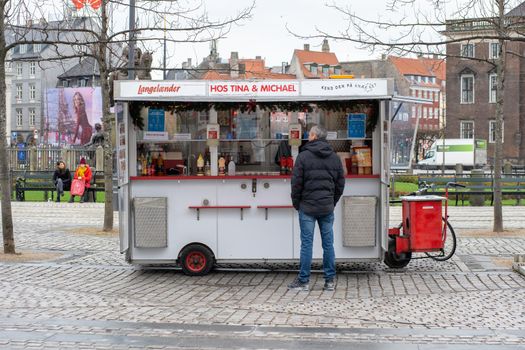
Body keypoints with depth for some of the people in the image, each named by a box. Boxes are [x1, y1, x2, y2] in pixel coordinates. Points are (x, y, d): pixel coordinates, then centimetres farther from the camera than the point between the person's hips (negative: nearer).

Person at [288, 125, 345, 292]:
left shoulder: (303, 156, -7)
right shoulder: (335, 158, 8)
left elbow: (296, 183, -7)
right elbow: (340, 184, 10)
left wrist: (296, 203, 4)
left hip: (308, 206, -4)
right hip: (327, 208, 4)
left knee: (306, 243, 0)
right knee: (328, 243, 7)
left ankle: (303, 281, 3)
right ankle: (330, 280, 10)